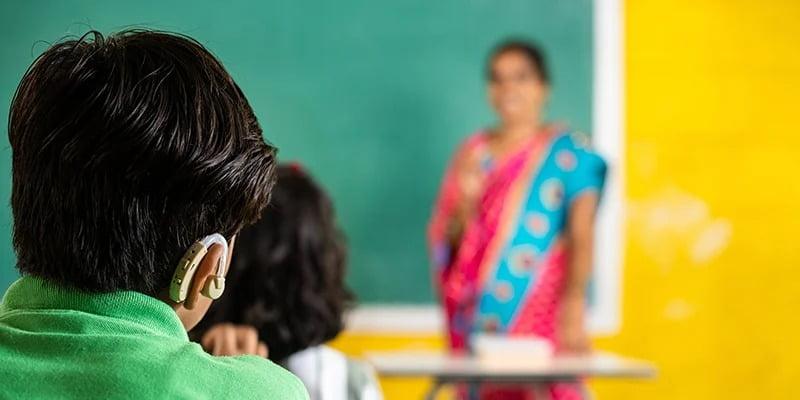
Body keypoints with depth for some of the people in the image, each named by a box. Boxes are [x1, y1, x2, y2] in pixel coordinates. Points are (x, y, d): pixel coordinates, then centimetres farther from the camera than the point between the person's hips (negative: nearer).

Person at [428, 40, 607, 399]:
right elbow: (444, 240, 12)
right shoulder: (474, 151, 12)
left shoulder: (567, 152, 1)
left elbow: (581, 237, -9)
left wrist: (574, 305, -22)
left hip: (540, 313, -3)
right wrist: (465, 203, -8)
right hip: (478, 314, 4)